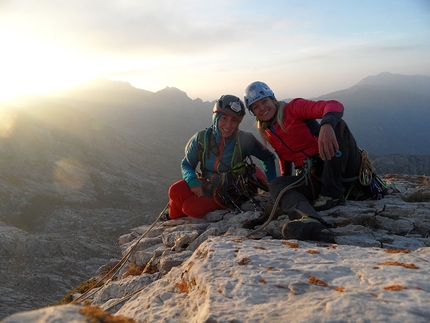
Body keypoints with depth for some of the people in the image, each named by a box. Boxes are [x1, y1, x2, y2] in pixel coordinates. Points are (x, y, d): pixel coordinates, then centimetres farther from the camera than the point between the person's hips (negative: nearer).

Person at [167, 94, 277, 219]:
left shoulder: (245, 140, -15)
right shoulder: (201, 138, -10)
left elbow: (268, 157, -3)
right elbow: (186, 164, -2)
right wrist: (193, 182, -22)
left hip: (227, 194, -2)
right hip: (205, 185, 3)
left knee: (191, 207, -26)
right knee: (175, 191, -24)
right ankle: (173, 218, 9)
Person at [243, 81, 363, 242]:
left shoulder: (294, 108, -2)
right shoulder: (267, 133, 15)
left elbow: (335, 106, -19)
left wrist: (326, 125, -40)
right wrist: (286, 179, 17)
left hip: (343, 166, -4)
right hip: (311, 178, 4)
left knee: (338, 124, -27)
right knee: (276, 184, -23)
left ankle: (332, 193, -28)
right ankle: (310, 221, -57)